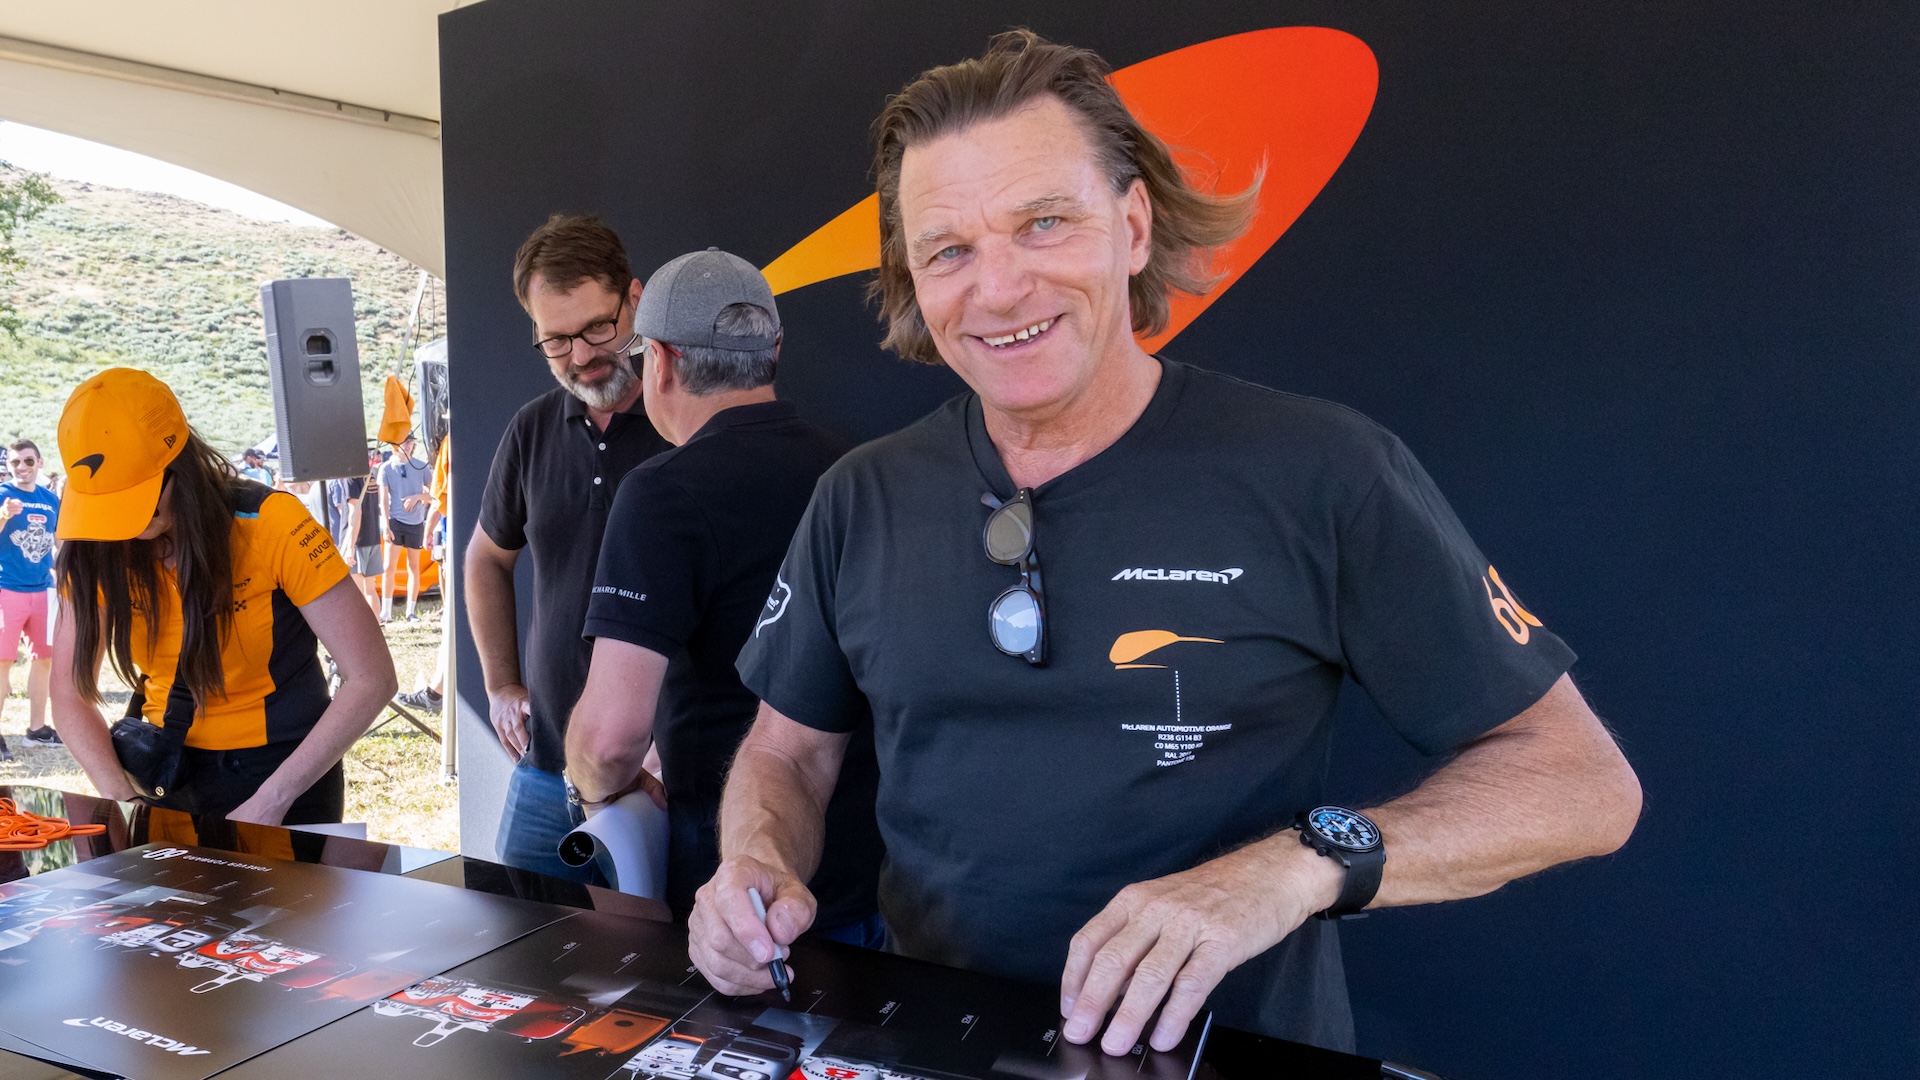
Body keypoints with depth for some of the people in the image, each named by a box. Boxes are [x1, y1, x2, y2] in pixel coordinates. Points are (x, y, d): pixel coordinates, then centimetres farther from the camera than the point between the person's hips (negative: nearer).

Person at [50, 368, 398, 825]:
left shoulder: (271, 523, -20)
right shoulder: (94, 551, -7)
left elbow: (371, 679, -21)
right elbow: (70, 693, -1)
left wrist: (271, 802, -24)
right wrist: (124, 804, -17)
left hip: (284, 774, -3)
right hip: (169, 776, 4)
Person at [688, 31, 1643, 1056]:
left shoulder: (1320, 473, -10)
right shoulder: (862, 500, 1)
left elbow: (1583, 777, -7)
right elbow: (787, 753, 12)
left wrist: (1304, 864, -21)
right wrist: (760, 869, -10)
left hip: (1235, 1051, -2)